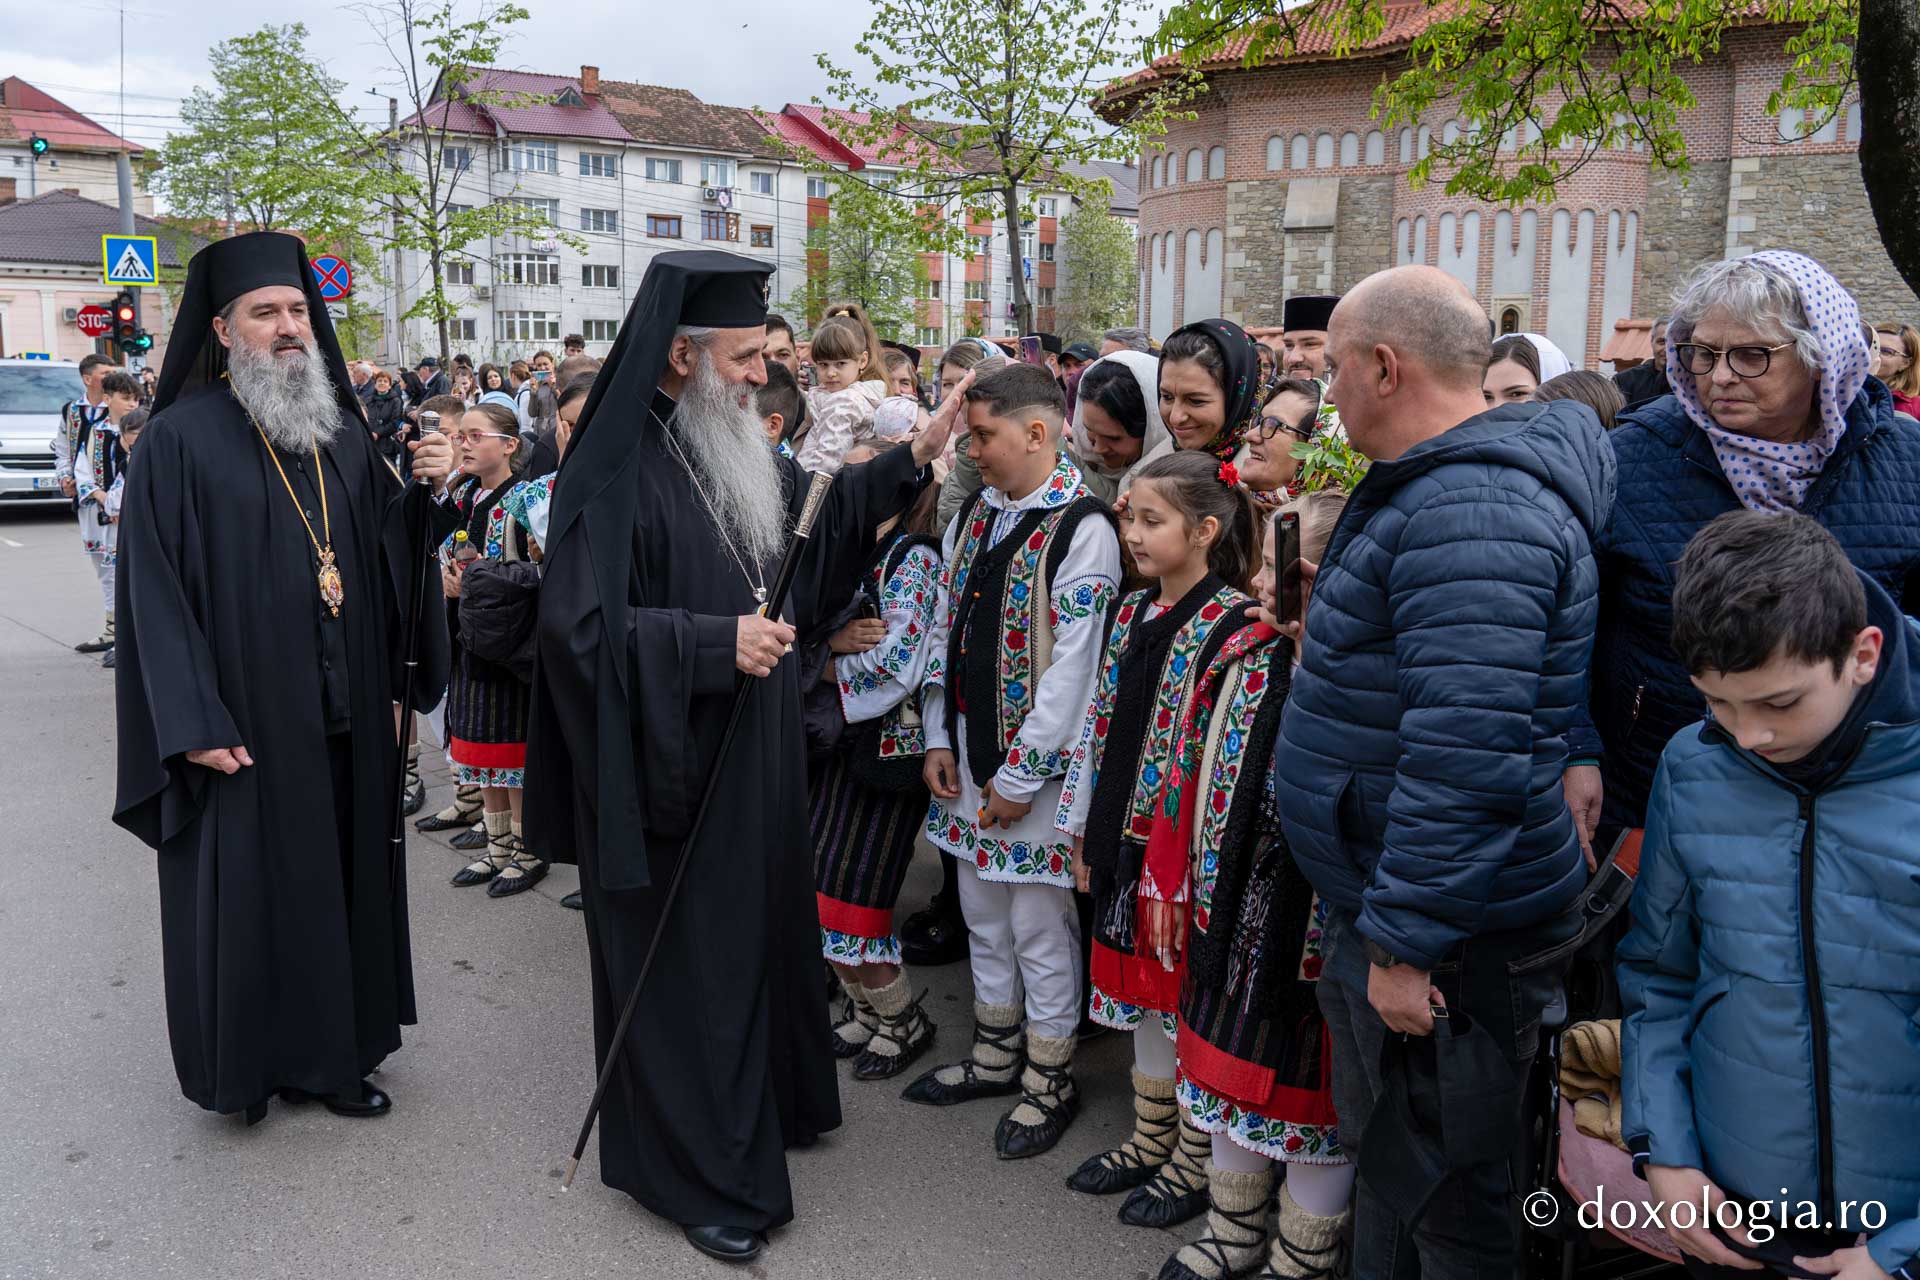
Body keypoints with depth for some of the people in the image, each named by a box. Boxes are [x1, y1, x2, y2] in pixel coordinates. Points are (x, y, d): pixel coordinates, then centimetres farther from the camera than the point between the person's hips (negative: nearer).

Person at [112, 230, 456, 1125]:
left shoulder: (342, 432, 9)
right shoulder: (181, 439, -8)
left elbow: (384, 555, 10)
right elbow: (153, 589, -12)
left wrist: (422, 492, -9)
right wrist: (193, 723, -17)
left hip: (345, 716, 5)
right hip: (245, 721, -5)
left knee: (342, 878, 12)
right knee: (246, 889, 5)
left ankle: (332, 1050, 27)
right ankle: (248, 1060, 24)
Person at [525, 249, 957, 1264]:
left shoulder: (743, 455, 6)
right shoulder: (616, 472, -19)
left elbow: (812, 520, 20)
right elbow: (580, 624, -24)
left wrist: (908, 462, 11)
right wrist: (715, 643, -26)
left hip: (754, 758, 8)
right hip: (666, 770, -8)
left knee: (757, 932, 20)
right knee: (683, 961, 5)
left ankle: (765, 1102, 41)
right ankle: (696, 1171, 22)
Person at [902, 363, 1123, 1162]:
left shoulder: (1082, 528, -15)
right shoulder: (972, 515, 9)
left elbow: (1074, 665, -18)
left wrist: (1020, 774, -17)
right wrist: (939, 740, 5)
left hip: (1036, 765, -7)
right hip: (967, 755, 8)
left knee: (1041, 927, 5)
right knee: (983, 913, 19)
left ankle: (1048, 1081, 23)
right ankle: (995, 1056, 36)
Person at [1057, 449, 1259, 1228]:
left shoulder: (1233, 623, -15)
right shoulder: (1131, 611, 7)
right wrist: (1083, 831, 11)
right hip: (1126, 838, 7)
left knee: (1187, 993, 6)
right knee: (1139, 987, 18)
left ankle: (1196, 1160, 24)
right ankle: (1151, 1136, 35)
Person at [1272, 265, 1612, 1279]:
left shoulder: (1468, 512, -24)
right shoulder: (1437, 484, 11)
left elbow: (1465, 752, -30)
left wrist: (1405, 938, -25)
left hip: (1447, 936, -10)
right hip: (1382, 904, 10)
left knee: (1442, 1197, 7)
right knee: (1386, 1156, 24)